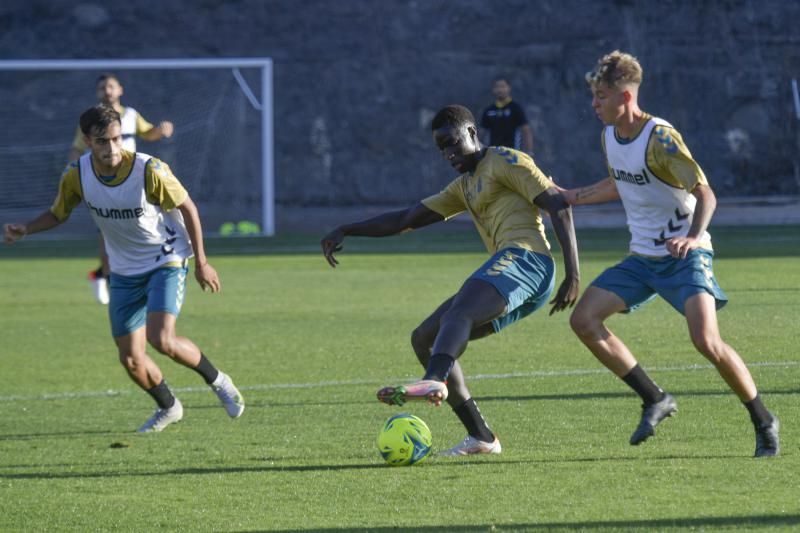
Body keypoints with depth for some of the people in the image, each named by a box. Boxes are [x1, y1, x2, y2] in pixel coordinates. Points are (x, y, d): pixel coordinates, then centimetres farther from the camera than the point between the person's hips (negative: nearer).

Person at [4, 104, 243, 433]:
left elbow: (187, 207, -10)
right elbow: (58, 214, 5)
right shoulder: (77, 175, -14)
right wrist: (24, 230, -15)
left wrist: (201, 261, -7)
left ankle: (217, 381, 4)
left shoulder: (150, 171, -25)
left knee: (162, 340, -24)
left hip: (166, 261, -4)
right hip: (124, 272, 4)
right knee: (131, 359, 1)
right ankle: (168, 408, 31)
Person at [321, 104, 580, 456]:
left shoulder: (504, 161, 5)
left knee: (457, 313, -35)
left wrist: (573, 274, -13)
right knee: (424, 339, 7)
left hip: (525, 258, -9)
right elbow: (405, 219, 32)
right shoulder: (464, 187, 31)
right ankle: (481, 437, -2)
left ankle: (435, 382, -66)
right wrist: (345, 230, 23)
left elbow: (558, 205, -4)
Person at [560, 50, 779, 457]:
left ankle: (763, 422, -4)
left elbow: (705, 194, -23)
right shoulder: (609, 135, 4)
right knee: (583, 319, -6)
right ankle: (655, 400, 3)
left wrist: (693, 237, -40)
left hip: (684, 256, -8)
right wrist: (573, 197, 23)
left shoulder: (660, 138, -19)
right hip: (641, 258, 8)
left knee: (706, 340, -24)